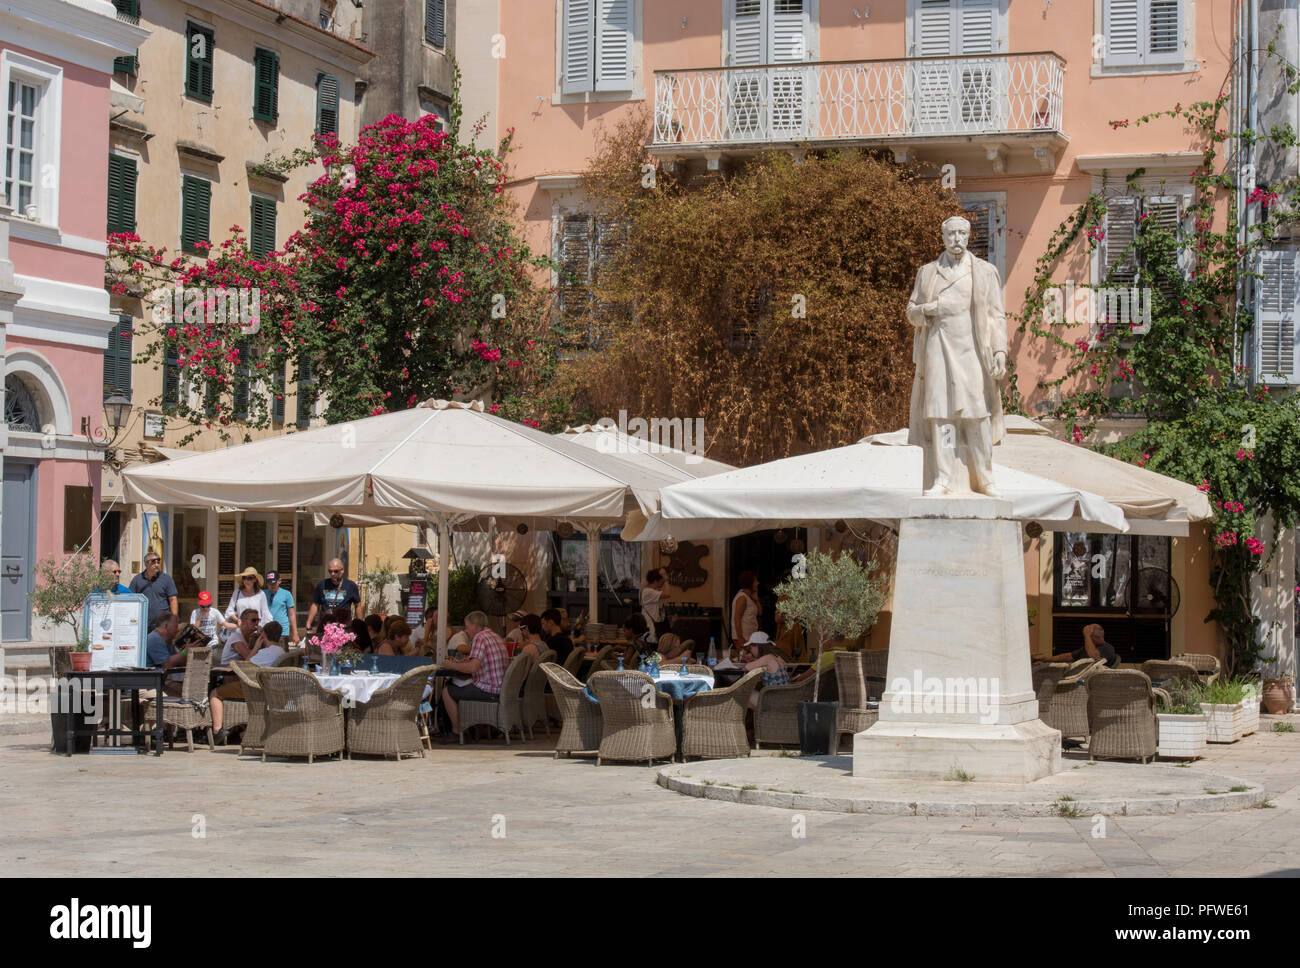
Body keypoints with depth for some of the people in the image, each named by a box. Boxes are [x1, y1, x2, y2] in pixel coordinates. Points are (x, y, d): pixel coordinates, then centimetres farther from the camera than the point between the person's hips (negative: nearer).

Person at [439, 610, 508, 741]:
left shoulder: (479, 638, -14)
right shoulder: (496, 636, 16)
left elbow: (473, 667, -24)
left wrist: (452, 666, -10)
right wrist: (466, 661, 19)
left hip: (488, 691, -10)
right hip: (500, 690, 10)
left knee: (447, 692, 2)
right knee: (458, 688, 30)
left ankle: (456, 731, 6)